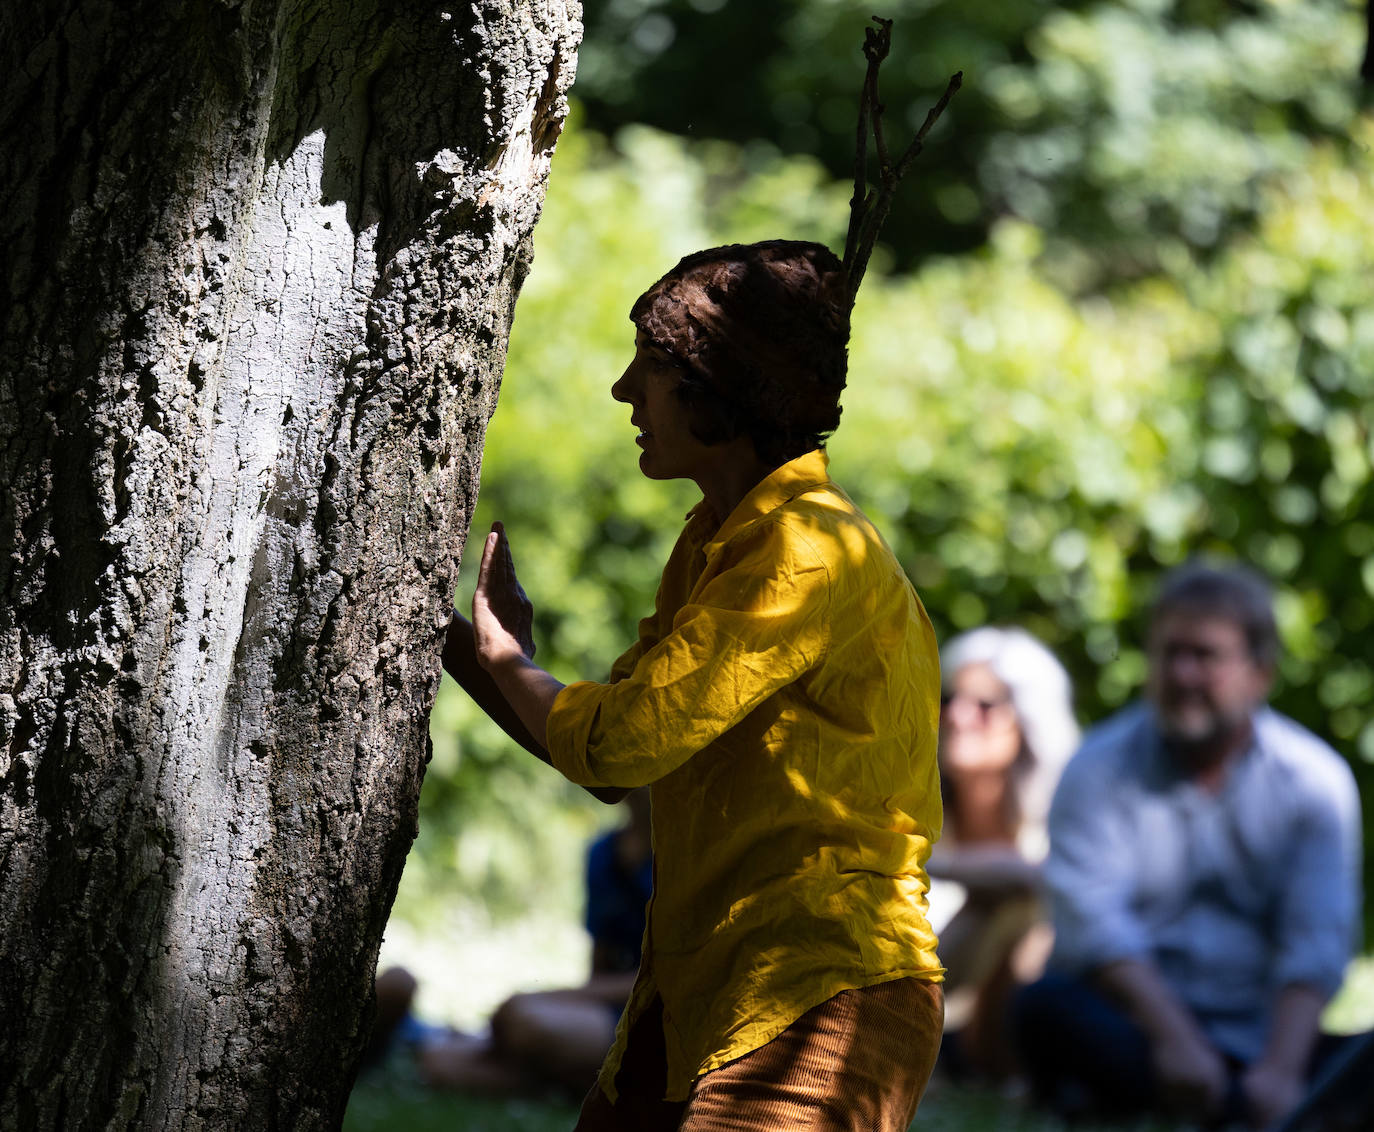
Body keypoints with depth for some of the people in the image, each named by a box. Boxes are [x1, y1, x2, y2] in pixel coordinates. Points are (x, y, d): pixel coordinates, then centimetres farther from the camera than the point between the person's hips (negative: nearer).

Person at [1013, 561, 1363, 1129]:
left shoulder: (1316, 779, 5)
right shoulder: (1101, 769, 3)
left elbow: (1316, 944, -7)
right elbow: (1094, 924, -12)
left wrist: (1280, 1070, -24)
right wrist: (1173, 1040, -28)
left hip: (1259, 1036, 1)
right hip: (1139, 1029, -1)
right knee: (1047, 1005, -34)